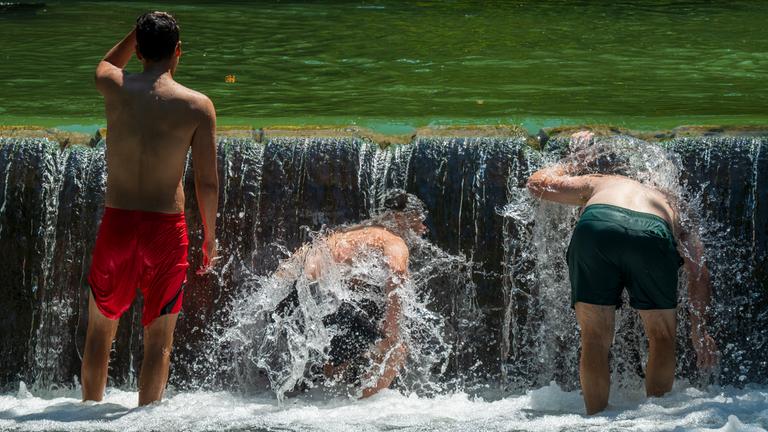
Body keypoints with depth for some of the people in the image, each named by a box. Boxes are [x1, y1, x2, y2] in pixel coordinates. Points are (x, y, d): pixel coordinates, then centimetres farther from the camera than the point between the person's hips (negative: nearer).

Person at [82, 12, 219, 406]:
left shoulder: (114, 88, 0)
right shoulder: (198, 106, -6)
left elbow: (106, 64, 28)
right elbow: (207, 183, -5)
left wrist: (142, 30, 26)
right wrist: (210, 237, 7)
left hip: (116, 224, 2)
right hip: (166, 228, -2)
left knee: (100, 329, 16)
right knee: (159, 339, 7)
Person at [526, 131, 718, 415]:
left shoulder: (598, 183, 40)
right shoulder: (669, 204, 39)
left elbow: (538, 183, 43)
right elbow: (698, 272, 27)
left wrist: (572, 164, 59)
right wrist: (699, 329, 25)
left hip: (596, 226, 0)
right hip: (654, 234, 0)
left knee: (595, 340, 13)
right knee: (662, 338, 21)